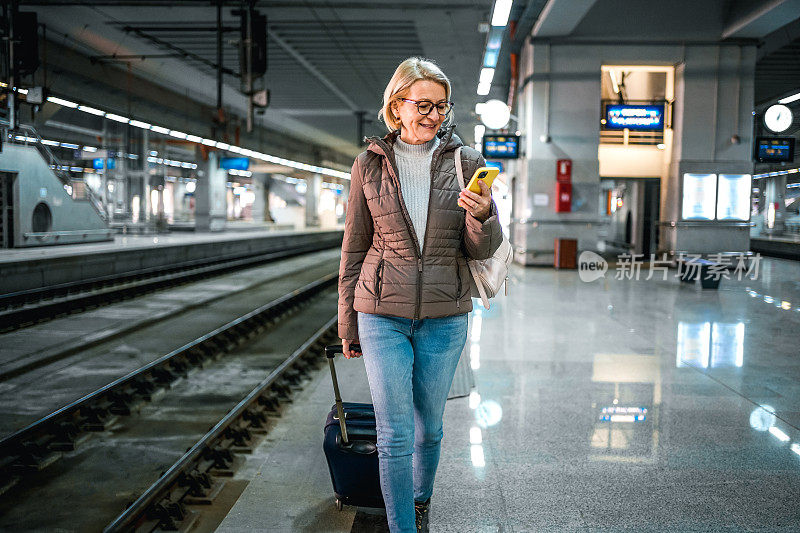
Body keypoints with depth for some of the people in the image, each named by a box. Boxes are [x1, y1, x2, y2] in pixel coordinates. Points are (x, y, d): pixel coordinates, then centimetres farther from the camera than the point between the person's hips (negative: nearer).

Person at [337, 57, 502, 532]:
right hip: (383, 315, -1)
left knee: (429, 427, 16)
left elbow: (484, 250, 0)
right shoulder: (370, 165, 0)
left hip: (444, 317, 1)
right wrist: (348, 324, 7)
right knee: (395, 435, -1)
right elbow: (354, 248, 6)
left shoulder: (466, 162, 0)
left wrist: (482, 216, -23)